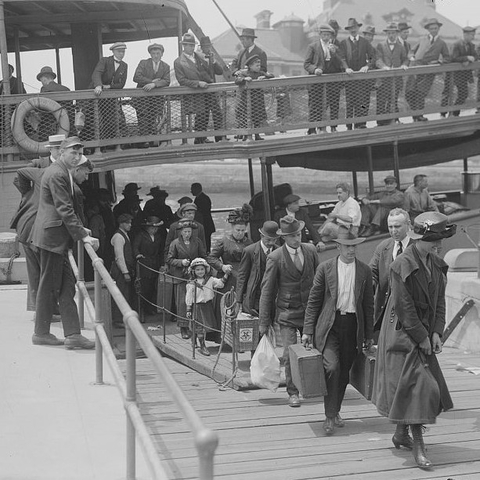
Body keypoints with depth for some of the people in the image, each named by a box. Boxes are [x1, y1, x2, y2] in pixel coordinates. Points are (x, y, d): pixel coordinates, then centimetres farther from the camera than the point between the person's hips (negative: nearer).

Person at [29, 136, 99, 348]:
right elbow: (65, 210, -21)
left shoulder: (63, 172, 16)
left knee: (66, 284, 7)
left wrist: (79, 228, 16)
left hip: (56, 236, 10)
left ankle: (72, 334, 8)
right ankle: (41, 333, 8)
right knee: (48, 284, -1)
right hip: (52, 235, -10)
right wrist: (83, 235, -21)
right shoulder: (57, 174, -16)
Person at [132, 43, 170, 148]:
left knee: (153, 119, -4)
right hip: (142, 96, -2)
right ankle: (143, 140, -6)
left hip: (157, 98, 2)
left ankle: (153, 140, -1)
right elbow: (136, 77, -11)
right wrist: (152, 81, -13)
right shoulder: (143, 63, 3)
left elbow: (166, 81, -6)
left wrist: (154, 84, -23)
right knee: (143, 119, -8)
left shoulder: (165, 67, 9)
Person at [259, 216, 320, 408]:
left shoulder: (310, 250, 1)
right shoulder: (275, 258, -10)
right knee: (290, 354, -6)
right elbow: (267, 290, -5)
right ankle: (293, 393, 8)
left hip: (310, 311, 3)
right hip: (287, 314, -3)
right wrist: (264, 321, -5)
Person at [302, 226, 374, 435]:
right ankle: (330, 416, -7)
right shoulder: (325, 268, 1)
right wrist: (308, 330, -1)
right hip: (329, 325, -2)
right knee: (332, 367, -16)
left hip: (353, 326, 2)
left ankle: (335, 412, 26)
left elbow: (368, 304, 11)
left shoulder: (364, 271, 6)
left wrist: (369, 335, 10)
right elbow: (314, 301, 3)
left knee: (344, 372, 7)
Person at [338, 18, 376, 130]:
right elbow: (342, 58, -5)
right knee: (350, 102, 1)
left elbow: (373, 57, 5)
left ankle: (361, 125, -2)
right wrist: (346, 68, -24)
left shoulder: (365, 42, 10)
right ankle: (349, 126, 7)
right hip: (349, 75, -1)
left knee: (363, 102, -6)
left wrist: (367, 66, -14)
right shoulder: (344, 43, 7)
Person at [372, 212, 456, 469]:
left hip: (424, 335, 7)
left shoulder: (437, 265, 6)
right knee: (416, 386, -10)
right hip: (402, 334, -7)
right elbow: (404, 306, -18)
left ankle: (401, 434, 28)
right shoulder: (402, 265, -17)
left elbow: (439, 301, 8)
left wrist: (436, 332, -3)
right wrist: (422, 337, -15)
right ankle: (418, 447, -6)